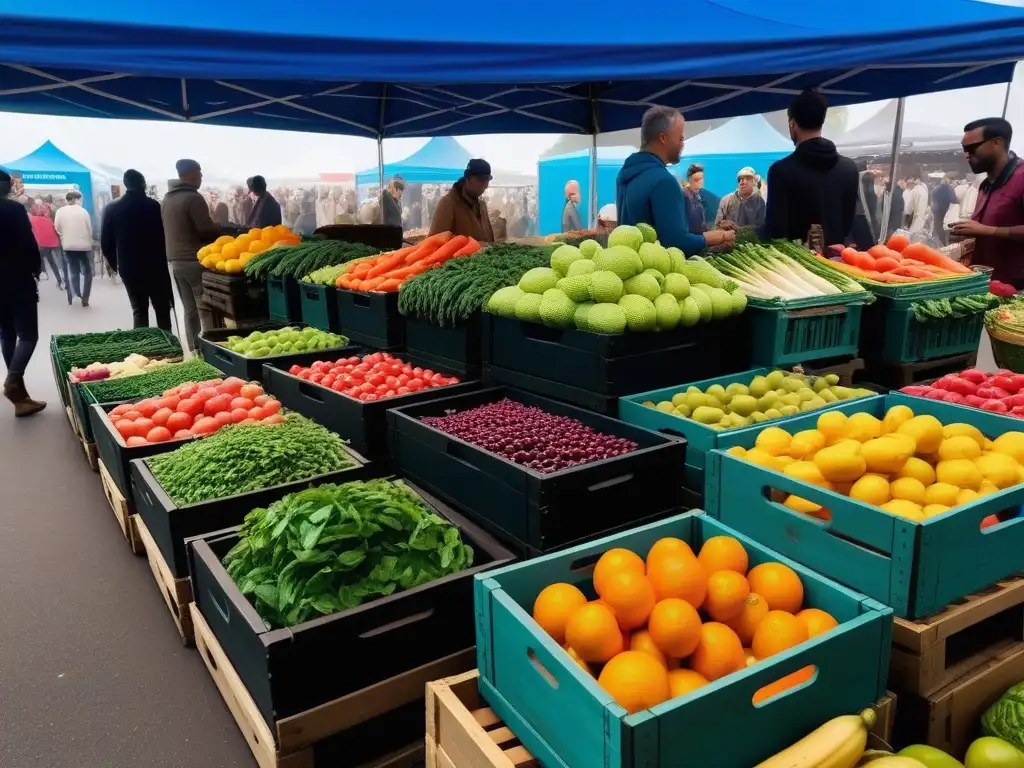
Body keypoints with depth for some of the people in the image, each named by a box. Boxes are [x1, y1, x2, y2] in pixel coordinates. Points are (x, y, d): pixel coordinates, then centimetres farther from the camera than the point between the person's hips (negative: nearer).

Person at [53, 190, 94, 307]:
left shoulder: (60, 211, -3)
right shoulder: (83, 211, -7)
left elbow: (57, 228, 0)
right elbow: (89, 229, -5)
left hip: (68, 245, 2)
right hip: (84, 245, -2)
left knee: (73, 271, 14)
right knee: (87, 271, 8)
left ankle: (77, 295, 12)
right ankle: (85, 297, 1)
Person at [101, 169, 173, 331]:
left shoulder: (112, 208, 1)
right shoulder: (153, 205, -9)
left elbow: (105, 243, 3)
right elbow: (163, 236, -9)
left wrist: (115, 264, 16)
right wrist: (163, 259, 7)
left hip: (128, 267, 3)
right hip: (154, 265, -3)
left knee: (138, 309, 10)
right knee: (162, 308, 6)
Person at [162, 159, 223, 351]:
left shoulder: (166, 199, 13)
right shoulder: (193, 198, -12)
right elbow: (207, 230, -16)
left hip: (175, 260, 8)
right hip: (195, 260, -8)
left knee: (190, 311, 11)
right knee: (205, 312, -6)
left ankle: (194, 351, 13)